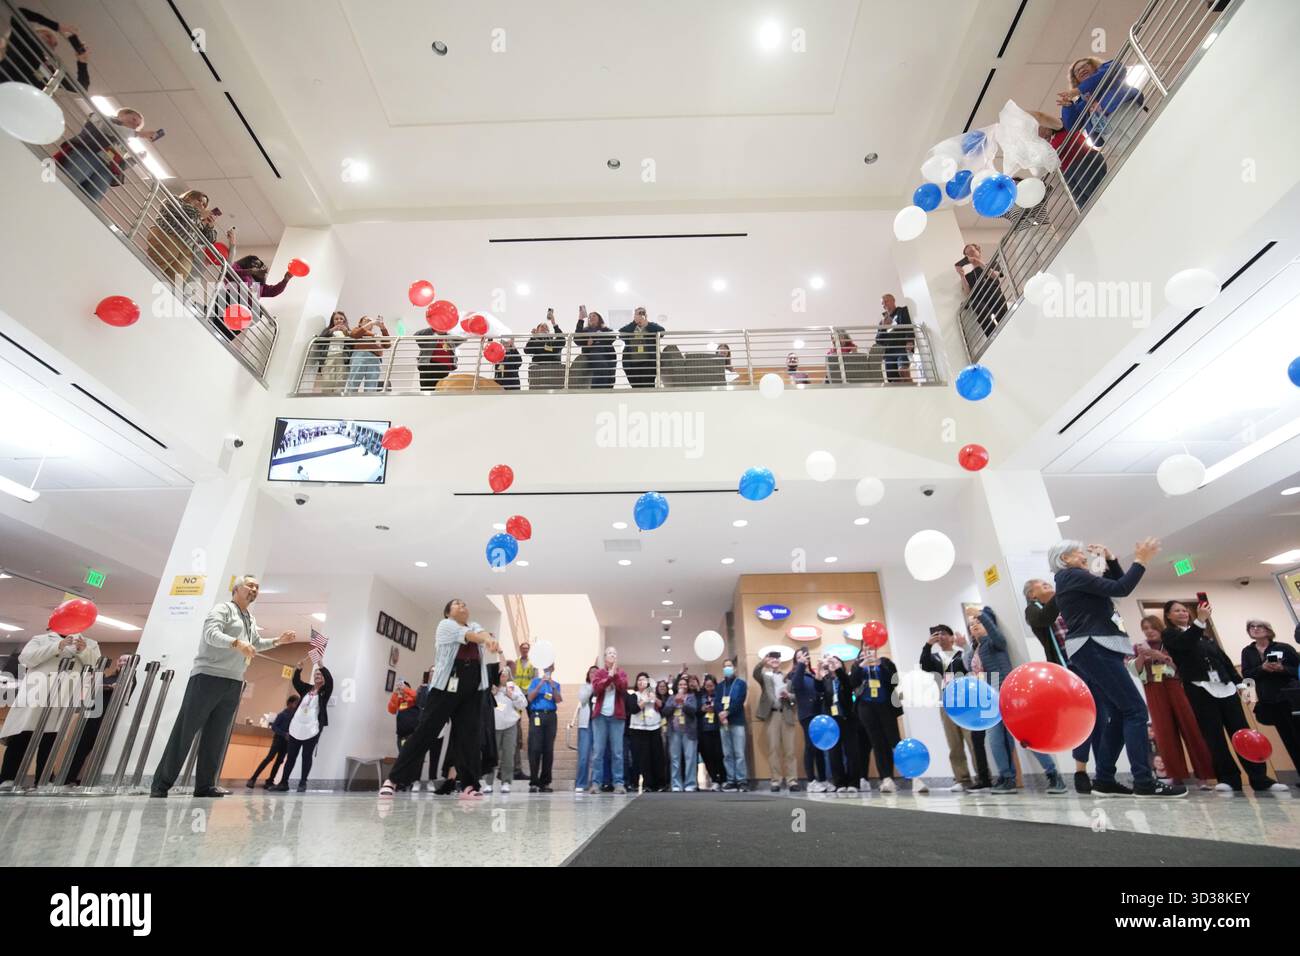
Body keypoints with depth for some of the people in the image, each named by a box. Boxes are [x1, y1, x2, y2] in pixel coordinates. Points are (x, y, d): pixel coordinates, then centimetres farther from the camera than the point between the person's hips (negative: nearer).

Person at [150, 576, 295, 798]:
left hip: (233, 684, 7)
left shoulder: (251, 620, 21)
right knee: (185, 730, -3)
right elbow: (211, 633, -20)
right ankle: (161, 784, 5)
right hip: (208, 676, -7)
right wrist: (237, 643, -34)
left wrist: (277, 641, 25)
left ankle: (205, 785, 8)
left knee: (216, 736, 6)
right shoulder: (224, 608, -3)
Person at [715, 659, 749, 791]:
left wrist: (727, 712, -15)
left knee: (739, 753, -8)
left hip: (737, 722, -4)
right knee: (727, 754, 4)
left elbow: (739, 701, -7)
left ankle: (742, 780, -3)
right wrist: (721, 714, -13)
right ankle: (731, 780, 8)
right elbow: (716, 703, 6)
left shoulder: (741, 683, 7)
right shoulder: (720, 686, 18)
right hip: (723, 722, 4)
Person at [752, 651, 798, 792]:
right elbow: (755, 673, -10)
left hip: (787, 714, 1)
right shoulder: (765, 677, 13)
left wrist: (789, 696, -11)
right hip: (772, 714, -1)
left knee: (789, 749, 0)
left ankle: (792, 780, 5)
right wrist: (762, 662, -29)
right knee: (773, 748, -1)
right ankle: (776, 781, 4)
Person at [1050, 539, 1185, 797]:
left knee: (1119, 715, 7)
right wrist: (1140, 560, -5)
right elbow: (1121, 589, -14)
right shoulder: (1072, 576, -7)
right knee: (1134, 710, -11)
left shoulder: (1073, 580, 24)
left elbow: (1116, 582, 26)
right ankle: (1144, 782, -12)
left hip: (1093, 651, 10)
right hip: (1094, 649, -10)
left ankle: (1104, 780, 7)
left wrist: (1110, 559, 16)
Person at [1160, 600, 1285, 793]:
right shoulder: (1169, 635, 3)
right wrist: (1200, 620, -28)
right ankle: (1229, 779, 1)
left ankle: (1260, 779, 3)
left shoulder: (1205, 634, 21)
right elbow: (1185, 643, -19)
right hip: (1199, 690, -5)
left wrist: (1240, 684, 11)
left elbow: (1224, 659, 20)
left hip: (1226, 687, 5)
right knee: (1214, 736, -4)